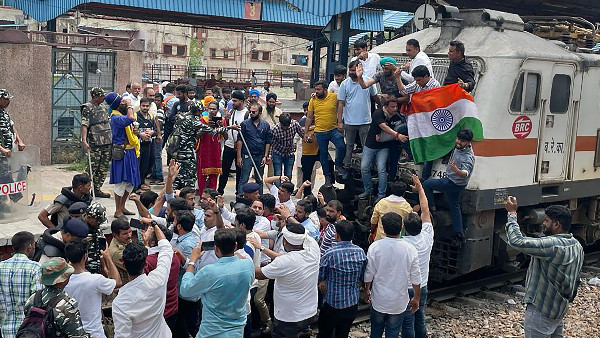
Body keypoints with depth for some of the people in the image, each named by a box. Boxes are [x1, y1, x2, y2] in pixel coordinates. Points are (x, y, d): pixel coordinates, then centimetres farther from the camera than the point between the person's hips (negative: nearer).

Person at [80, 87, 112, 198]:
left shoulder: (103, 106, 17)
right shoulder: (87, 107, -5)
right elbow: (84, 125, -14)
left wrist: (112, 137, 23)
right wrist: (84, 141, -25)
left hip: (107, 142, 7)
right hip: (95, 143, -7)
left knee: (104, 168, 8)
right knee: (93, 166, -6)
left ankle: (97, 189, 15)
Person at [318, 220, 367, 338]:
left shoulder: (330, 254, -20)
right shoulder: (361, 252, -6)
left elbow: (320, 277, -7)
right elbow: (361, 278, 6)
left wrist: (322, 283, 13)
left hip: (333, 303, -4)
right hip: (353, 304, 4)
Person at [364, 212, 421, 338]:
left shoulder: (375, 247, -15)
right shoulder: (410, 249, -14)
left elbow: (369, 274, -7)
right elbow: (416, 278, -7)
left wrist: (366, 290, 12)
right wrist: (416, 298, 9)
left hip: (379, 300, 0)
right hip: (399, 303, 0)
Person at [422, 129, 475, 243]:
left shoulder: (468, 157, -32)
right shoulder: (459, 147, -8)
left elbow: (466, 173, -47)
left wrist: (457, 170, -66)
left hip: (453, 184, -9)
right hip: (454, 183, 9)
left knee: (426, 184, 1)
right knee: (454, 206, 19)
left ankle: (431, 208, 14)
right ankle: (459, 234, 27)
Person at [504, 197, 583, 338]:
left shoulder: (552, 245, -26)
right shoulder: (577, 246, 6)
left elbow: (517, 241, -31)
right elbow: (576, 279, 16)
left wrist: (512, 213, -21)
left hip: (542, 311, -10)